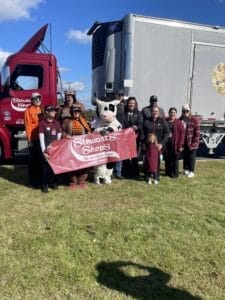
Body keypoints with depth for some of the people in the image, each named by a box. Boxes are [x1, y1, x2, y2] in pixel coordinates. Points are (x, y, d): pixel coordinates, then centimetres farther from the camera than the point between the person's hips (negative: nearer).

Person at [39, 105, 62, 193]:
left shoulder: (57, 123, 8)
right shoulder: (42, 122, -7)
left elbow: (59, 137, 10)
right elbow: (41, 138, -11)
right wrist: (43, 151, -17)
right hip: (46, 149, -4)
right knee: (45, 167, -1)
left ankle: (53, 182, 24)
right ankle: (45, 185, 7)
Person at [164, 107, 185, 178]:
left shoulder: (179, 122, -2)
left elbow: (182, 134, -6)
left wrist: (180, 145, -12)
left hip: (175, 144, -3)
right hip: (166, 143, 3)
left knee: (175, 159, 4)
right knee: (167, 159, 11)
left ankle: (175, 173, 16)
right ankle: (168, 172, 25)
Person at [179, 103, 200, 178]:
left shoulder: (194, 120, -10)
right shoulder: (180, 120, 2)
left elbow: (197, 132, -10)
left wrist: (194, 143, -14)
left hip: (192, 143, -4)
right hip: (184, 143, 4)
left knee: (191, 158, 4)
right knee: (185, 157, 14)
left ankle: (191, 171, 16)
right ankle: (186, 170, 29)